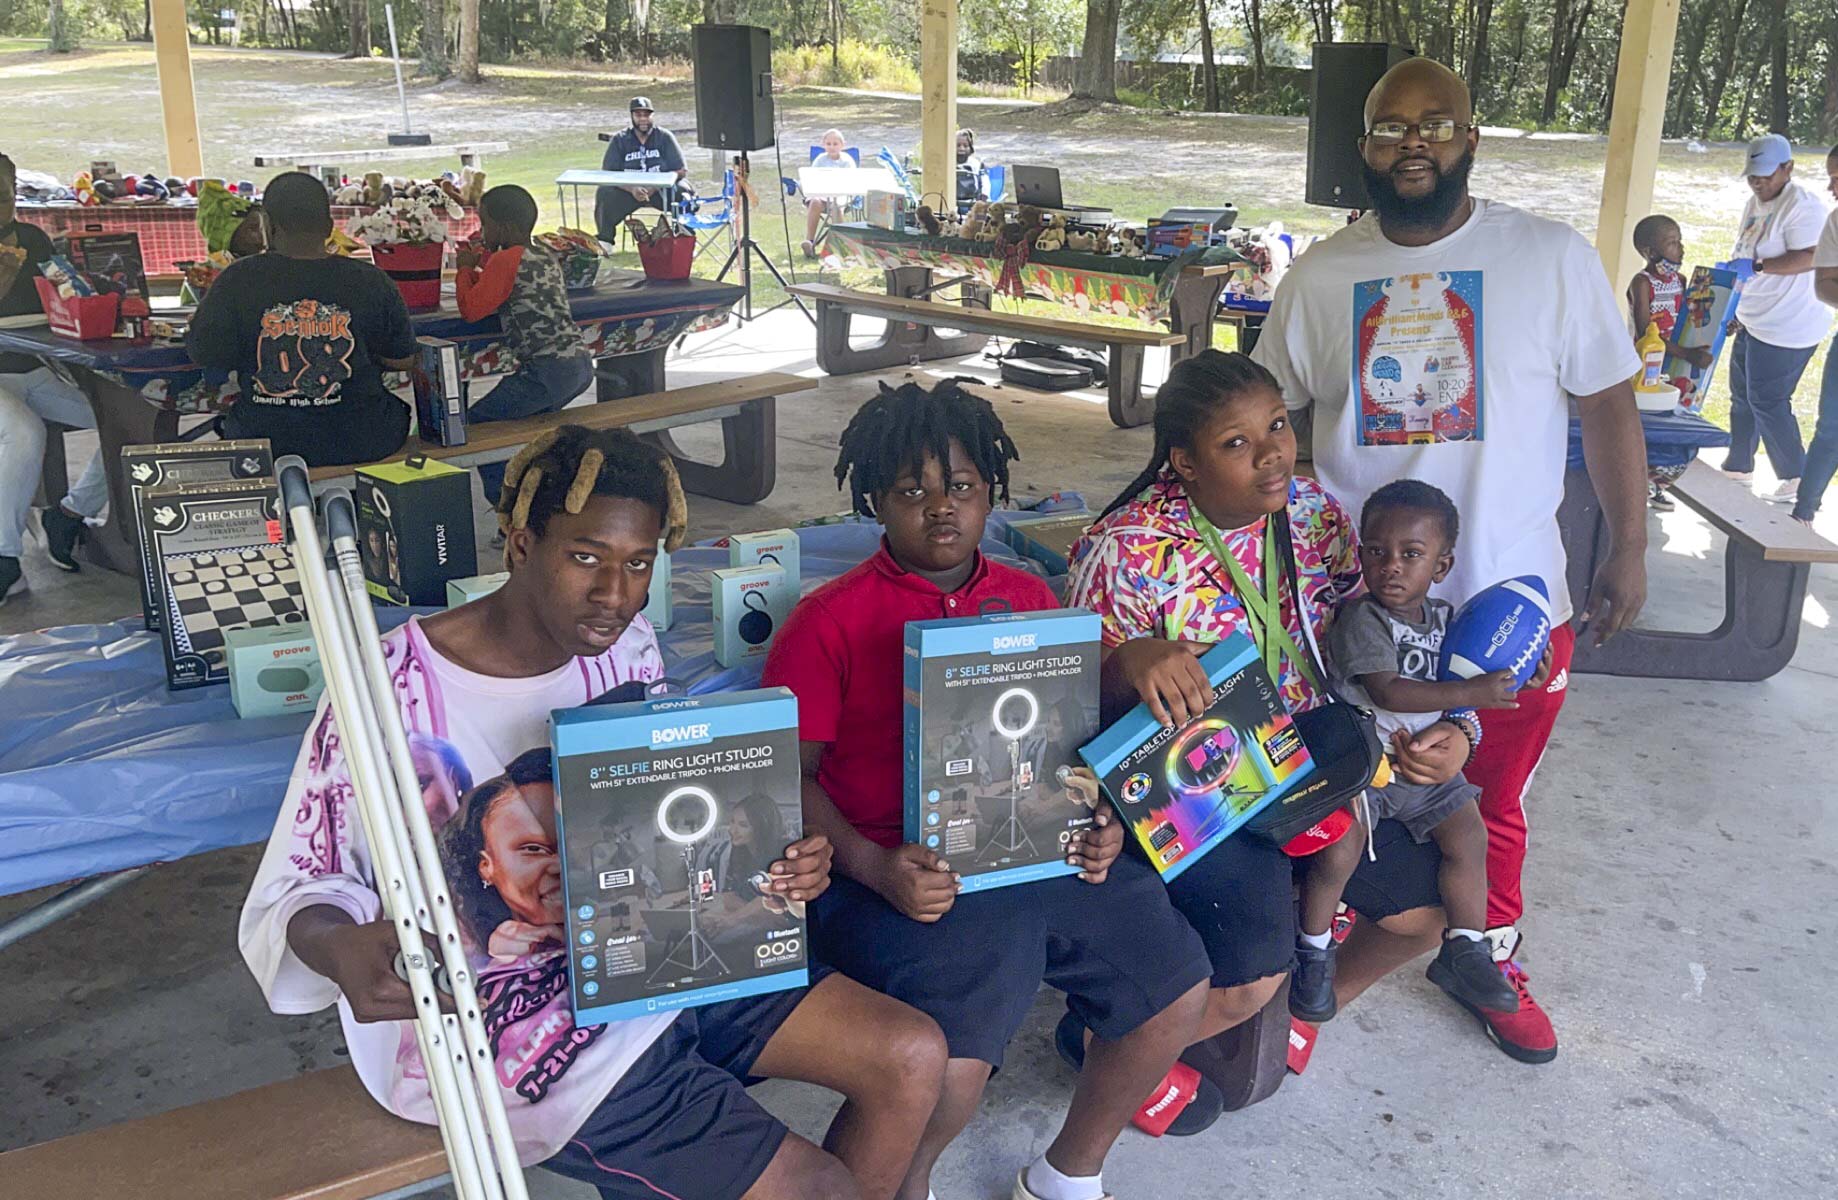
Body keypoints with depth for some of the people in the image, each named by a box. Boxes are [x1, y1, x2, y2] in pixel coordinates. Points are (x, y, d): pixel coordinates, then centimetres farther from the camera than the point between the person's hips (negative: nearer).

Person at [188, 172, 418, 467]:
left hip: (264, 445, 1)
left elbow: (205, 356, -2)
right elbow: (402, 361, 2)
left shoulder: (237, 281, -9)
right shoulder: (371, 282, -7)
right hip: (362, 443, 0)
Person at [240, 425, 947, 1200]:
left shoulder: (626, 646, -1)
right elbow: (290, 895, -13)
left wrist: (778, 865, -10)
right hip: (514, 1025, -7)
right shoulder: (393, 692, -21)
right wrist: (343, 948, -37)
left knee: (912, 1056, 1)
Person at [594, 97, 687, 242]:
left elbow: (680, 170, -7)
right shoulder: (619, 139, 2)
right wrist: (632, 189, -24)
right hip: (628, 190, 1)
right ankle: (605, 240, -8)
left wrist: (655, 187, -23)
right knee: (604, 194, -27)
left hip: (660, 191, -1)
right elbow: (608, 174, -5)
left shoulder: (664, 137, 0)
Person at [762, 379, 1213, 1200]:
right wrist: (876, 869, -19)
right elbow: (790, 776, -4)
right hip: (904, 874, -5)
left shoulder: (1029, 600, 15)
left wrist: (1099, 824, 0)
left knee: (1178, 983, -2)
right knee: (951, 1063, -26)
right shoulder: (829, 622, -1)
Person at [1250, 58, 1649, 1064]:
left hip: (1513, 594, -1)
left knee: (1492, 800, 15)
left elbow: (1607, 408, 1)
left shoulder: (1554, 260, -4)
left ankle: (1489, 960, 37)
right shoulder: (1322, 275, 1)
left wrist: (1628, 549, 0)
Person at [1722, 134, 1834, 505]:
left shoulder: (1802, 205, -17)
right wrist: (1739, 309, 24)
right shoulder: (1755, 203, 12)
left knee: (1768, 403, -6)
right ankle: (1738, 467, 31)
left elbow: (1808, 257, -27)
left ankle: (1798, 480, 6)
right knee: (1742, 396, 17)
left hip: (1786, 328, -10)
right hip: (1755, 320, 10)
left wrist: (1755, 266, -34)